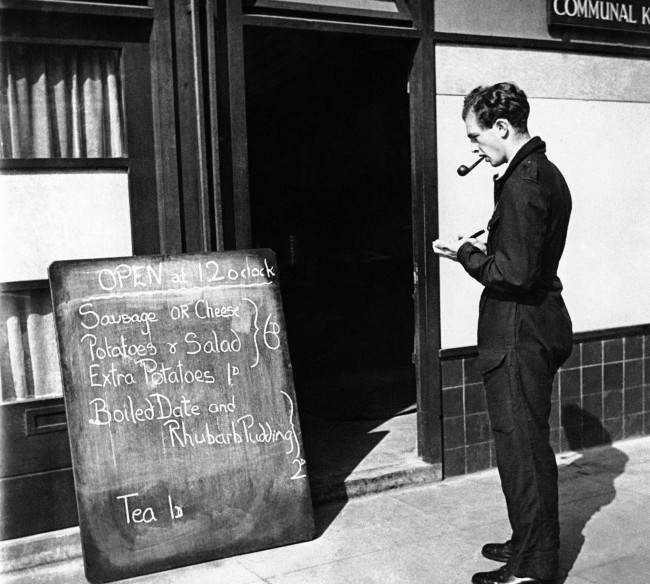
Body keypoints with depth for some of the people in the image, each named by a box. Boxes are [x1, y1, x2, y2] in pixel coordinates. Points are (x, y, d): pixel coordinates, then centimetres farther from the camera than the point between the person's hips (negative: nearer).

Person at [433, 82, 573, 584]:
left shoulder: (523, 182, -19)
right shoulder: (545, 172, 14)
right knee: (530, 444, 20)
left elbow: (515, 272, -24)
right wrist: (484, 250, 12)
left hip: (519, 332, -11)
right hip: (540, 325, 11)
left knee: (521, 447, 0)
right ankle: (533, 544, 34)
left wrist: (467, 255, -10)